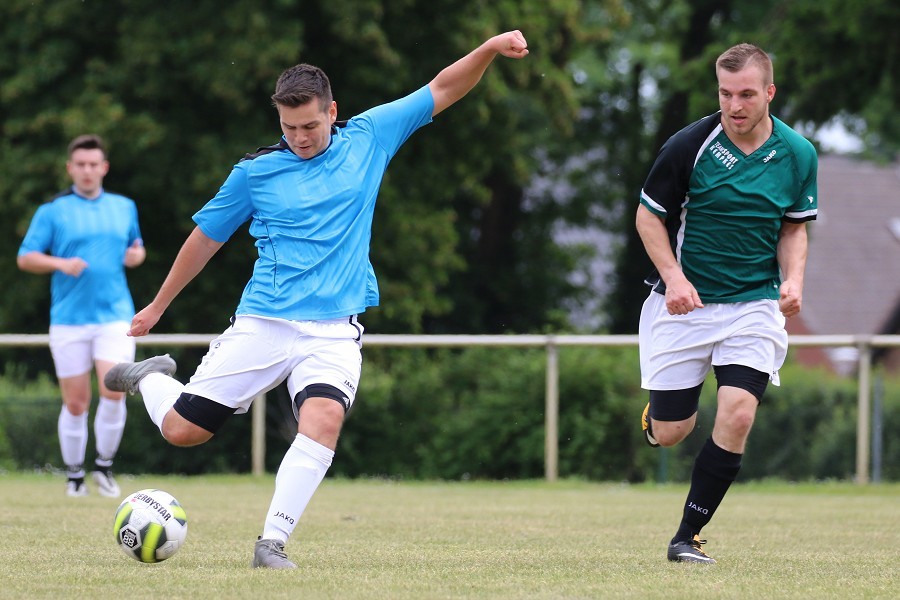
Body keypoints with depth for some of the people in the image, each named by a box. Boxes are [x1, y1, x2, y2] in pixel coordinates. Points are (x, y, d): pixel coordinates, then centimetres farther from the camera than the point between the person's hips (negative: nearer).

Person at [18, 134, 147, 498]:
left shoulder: (124, 207, 12)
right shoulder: (52, 211, 2)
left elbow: (136, 247, 26)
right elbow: (25, 258, 0)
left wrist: (136, 255, 2)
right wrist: (61, 264, -17)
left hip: (115, 315, 1)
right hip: (69, 320, -1)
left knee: (114, 391, -16)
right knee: (75, 404, 1)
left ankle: (104, 466, 2)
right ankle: (74, 475, 17)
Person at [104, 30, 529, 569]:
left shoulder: (368, 138, 6)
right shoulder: (256, 171, 3)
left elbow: (441, 91, 7)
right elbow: (205, 238, 14)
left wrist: (490, 49, -8)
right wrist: (157, 308, 20)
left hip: (334, 330, 0)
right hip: (262, 322, 0)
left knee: (324, 419, -28)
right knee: (182, 429, -1)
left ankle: (273, 542, -25)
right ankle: (152, 378, 34)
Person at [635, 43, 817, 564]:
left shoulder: (798, 154, -2)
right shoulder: (689, 146, -11)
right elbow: (649, 215, -1)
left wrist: (793, 279, -7)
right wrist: (674, 277, -15)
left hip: (755, 303, 1)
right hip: (684, 303, -1)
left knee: (737, 417, -17)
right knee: (668, 433, 1)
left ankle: (688, 537, -2)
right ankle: (657, 406, 42)